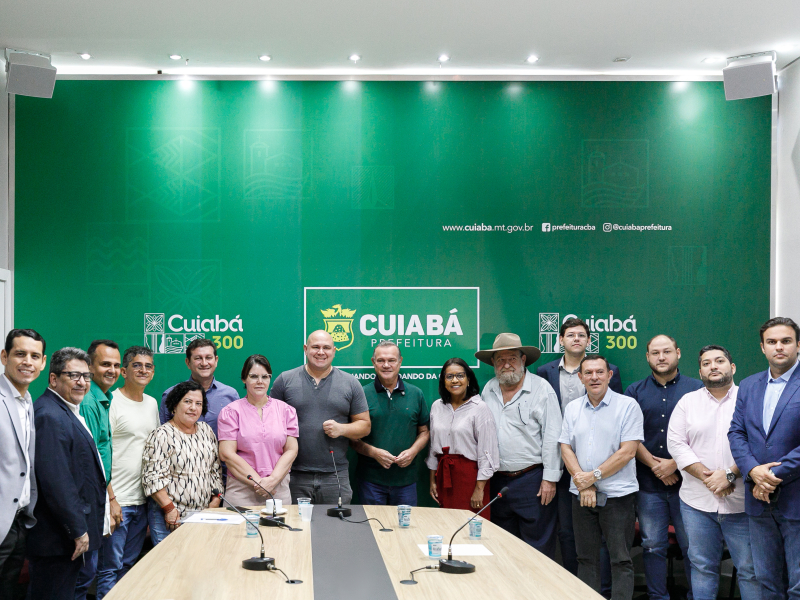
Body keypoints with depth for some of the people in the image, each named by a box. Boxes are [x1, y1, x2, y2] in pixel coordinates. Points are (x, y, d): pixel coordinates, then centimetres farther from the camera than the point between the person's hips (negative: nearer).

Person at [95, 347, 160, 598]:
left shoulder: (152, 403, 14)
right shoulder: (112, 401, -10)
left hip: (142, 501, 7)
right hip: (117, 501, -7)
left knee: (129, 565, 13)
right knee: (110, 568, -4)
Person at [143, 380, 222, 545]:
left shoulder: (206, 430, 13)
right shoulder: (162, 435, -7)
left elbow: (216, 469, 18)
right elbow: (153, 478, -12)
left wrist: (215, 499, 7)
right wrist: (169, 508, -16)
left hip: (202, 514, 6)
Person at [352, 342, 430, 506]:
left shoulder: (416, 394, 9)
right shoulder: (363, 394, 0)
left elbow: (424, 432, 14)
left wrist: (413, 451, -5)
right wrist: (373, 452, -15)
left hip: (406, 478, 2)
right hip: (371, 478, -2)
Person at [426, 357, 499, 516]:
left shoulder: (479, 408, -7)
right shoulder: (437, 407, 9)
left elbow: (487, 452, -10)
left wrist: (480, 488, -13)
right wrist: (432, 480, 13)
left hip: (469, 474, -5)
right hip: (444, 474, 5)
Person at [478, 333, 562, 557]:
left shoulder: (541, 389, -4)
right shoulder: (488, 390, 11)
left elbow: (552, 436, -7)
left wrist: (550, 479, -12)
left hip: (532, 479, -5)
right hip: (498, 480, 5)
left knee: (538, 545, -3)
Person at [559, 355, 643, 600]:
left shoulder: (627, 406, -4)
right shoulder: (572, 409, 10)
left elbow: (628, 451, -11)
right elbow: (566, 449, 5)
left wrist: (594, 475, -13)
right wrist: (583, 485, -8)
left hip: (617, 494, -4)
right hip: (581, 495, 4)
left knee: (621, 560, -2)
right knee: (586, 559, 9)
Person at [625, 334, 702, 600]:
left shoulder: (697, 388, 3)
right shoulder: (635, 392, 9)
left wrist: (675, 463, -10)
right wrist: (653, 464, -8)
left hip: (686, 481, -2)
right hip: (648, 483, 2)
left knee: (692, 546, 1)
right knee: (653, 546, 5)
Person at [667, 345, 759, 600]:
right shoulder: (687, 401, 9)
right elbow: (676, 443, 1)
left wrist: (730, 474, -16)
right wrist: (707, 477, -10)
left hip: (741, 502, -2)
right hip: (697, 502, 2)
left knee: (750, 569, 0)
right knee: (702, 566, 9)